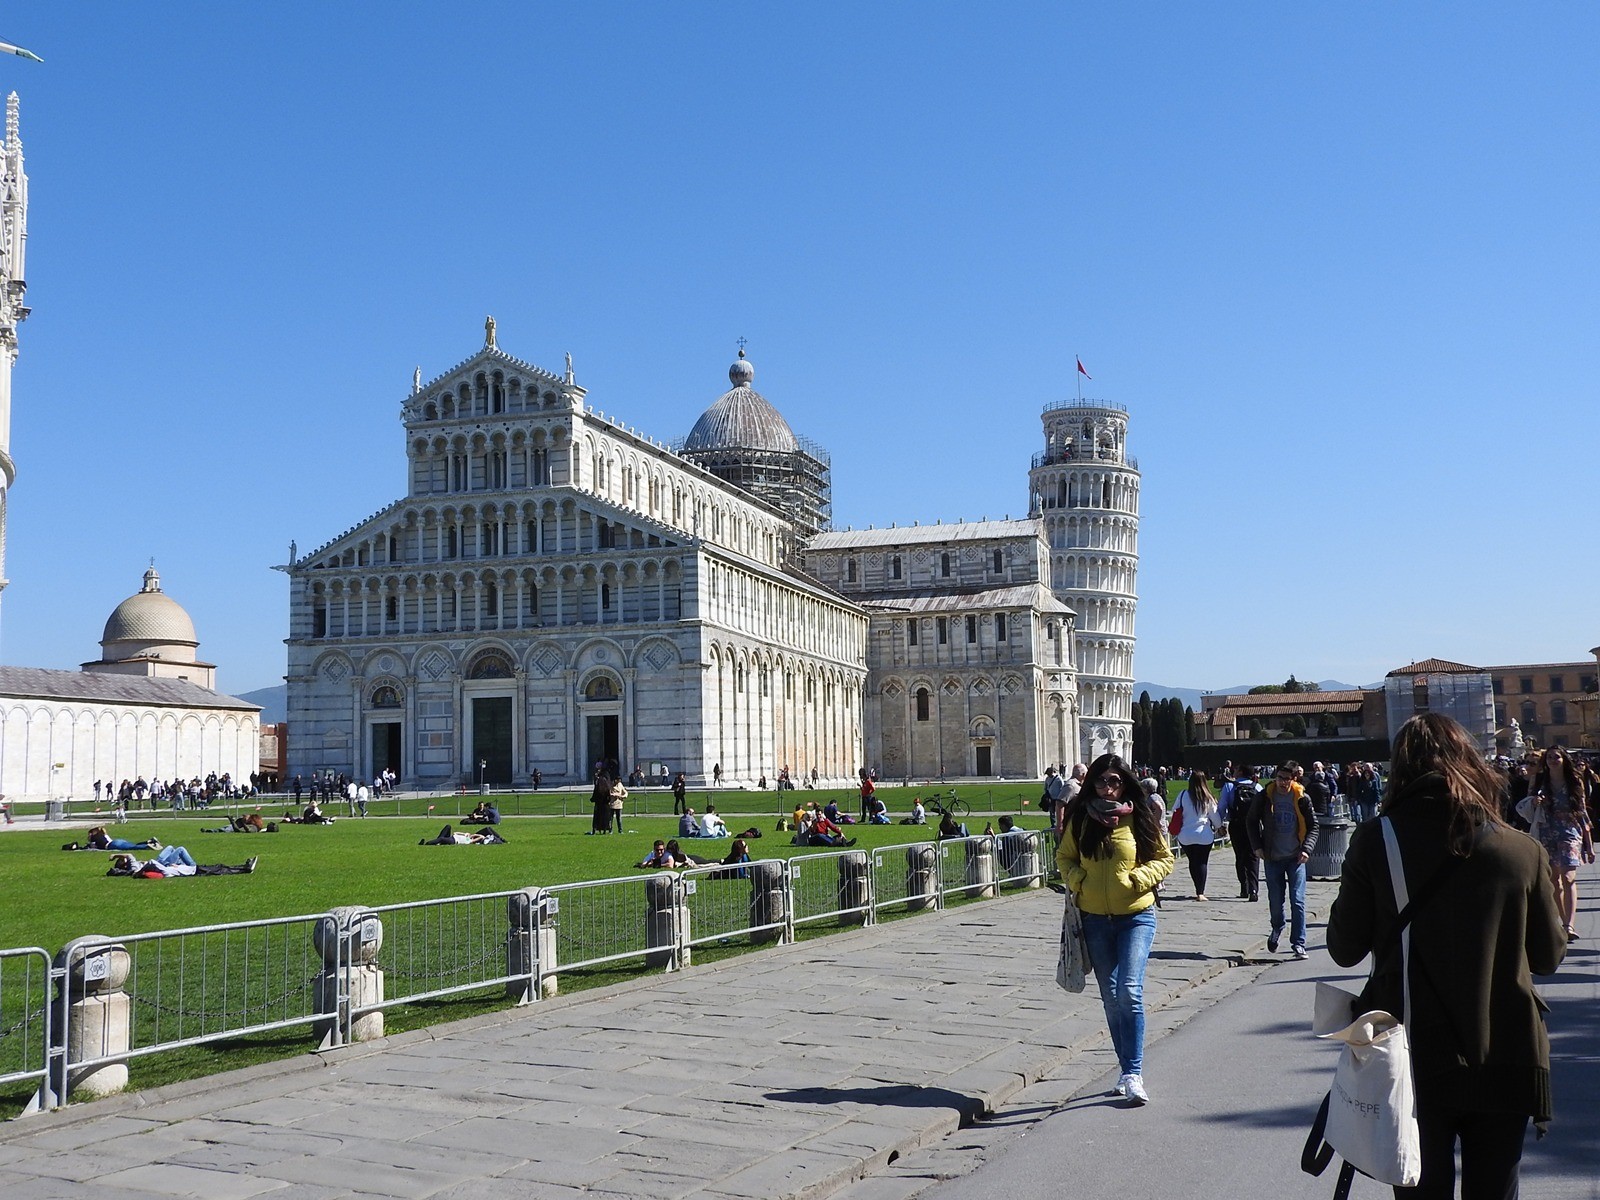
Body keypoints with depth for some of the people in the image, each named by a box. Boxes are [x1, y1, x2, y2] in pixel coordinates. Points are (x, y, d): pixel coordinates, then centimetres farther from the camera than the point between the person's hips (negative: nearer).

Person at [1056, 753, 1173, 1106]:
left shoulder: (1141, 816, -4)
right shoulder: (1081, 818, 2)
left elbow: (1164, 859, 3)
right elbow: (1064, 857, 14)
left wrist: (1136, 878, -13)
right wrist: (1077, 880, -6)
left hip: (1136, 916, -3)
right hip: (1095, 920, 3)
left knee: (1129, 993, -15)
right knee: (1111, 998, 10)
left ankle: (1133, 1074, -10)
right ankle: (1127, 1068, 23)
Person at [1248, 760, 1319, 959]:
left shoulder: (1301, 798, -5)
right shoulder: (1264, 796, -4)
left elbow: (1313, 826, 4)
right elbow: (1252, 820, 9)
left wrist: (1306, 849, -9)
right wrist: (1257, 846, 1)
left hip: (1295, 858, -1)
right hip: (1272, 858, 1)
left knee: (1298, 901, -7)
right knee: (1275, 900, 8)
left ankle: (1299, 944, 0)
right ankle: (1277, 929, 38)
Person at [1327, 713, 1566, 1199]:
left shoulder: (1375, 841, -11)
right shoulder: (1520, 851, -8)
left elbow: (1345, 949, -6)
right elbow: (1549, 957, 3)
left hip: (1415, 1062, -1)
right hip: (1504, 1061, 1)